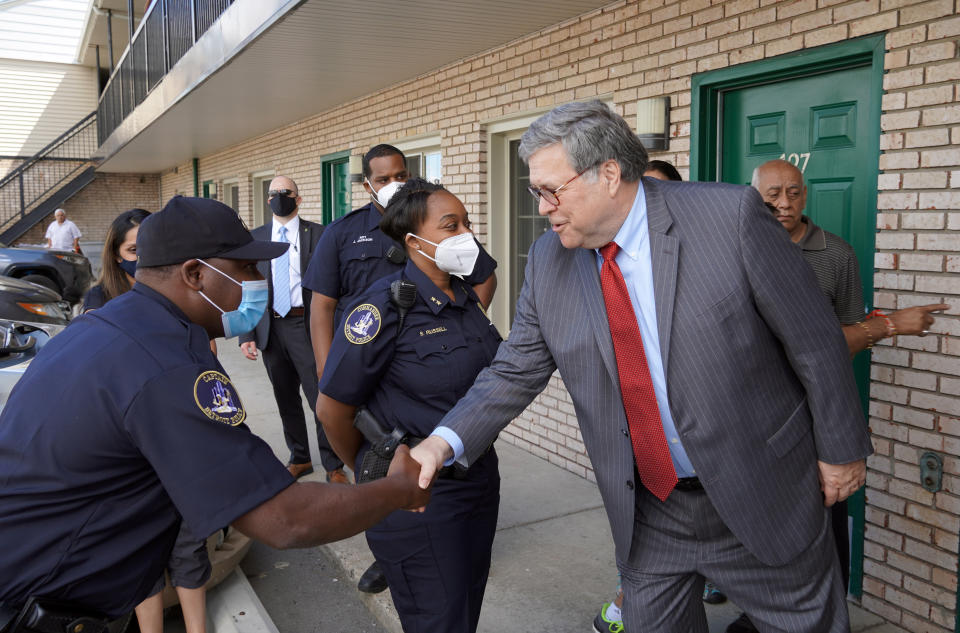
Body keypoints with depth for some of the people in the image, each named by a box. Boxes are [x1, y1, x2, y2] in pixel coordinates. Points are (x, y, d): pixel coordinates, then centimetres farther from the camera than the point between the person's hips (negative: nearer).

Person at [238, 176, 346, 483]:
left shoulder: (318, 234, -1)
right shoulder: (255, 237, 9)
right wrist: (247, 334, 1)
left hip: (308, 327, -4)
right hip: (270, 328, 4)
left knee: (322, 399, -2)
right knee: (286, 399, 15)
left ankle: (333, 466, 11)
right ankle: (299, 459, 31)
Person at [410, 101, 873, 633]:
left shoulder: (730, 216, -17)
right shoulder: (549, 261, -5)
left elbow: (813, 338, -9)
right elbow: (515, 372, 0)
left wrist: (840, 449, -2)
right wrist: (444, 442, -15)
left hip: (760, 502, -3)